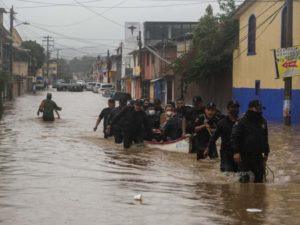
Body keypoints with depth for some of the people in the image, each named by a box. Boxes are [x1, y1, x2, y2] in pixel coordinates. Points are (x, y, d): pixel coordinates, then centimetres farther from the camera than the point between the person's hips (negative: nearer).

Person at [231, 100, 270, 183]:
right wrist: (236, 152, -21)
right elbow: (234, 137, -13)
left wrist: (266, 153, 20)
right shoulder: (242, 122, -9)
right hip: (245, 156, -6)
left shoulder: (263, 122, 11)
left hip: (258, 156, 6)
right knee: (245, 178, -7)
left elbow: (265, 139, 21)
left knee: (259, 176, 5)